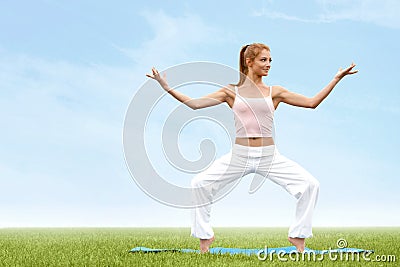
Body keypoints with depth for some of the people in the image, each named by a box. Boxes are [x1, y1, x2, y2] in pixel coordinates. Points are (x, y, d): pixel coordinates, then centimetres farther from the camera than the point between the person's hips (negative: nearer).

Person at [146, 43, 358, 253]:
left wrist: (336, 79, 4)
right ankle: (204, 238, 4)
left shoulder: (274, 92, 8)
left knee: (310, 185, -13)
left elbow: (312, 102, 6)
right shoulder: (231, 92, 5)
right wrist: (165, 86, -4)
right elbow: (194, 103, 1)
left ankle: (298, 237, 5)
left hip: (269, 156, 1)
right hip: (239, 156, -1)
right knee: (199, 184, -15)